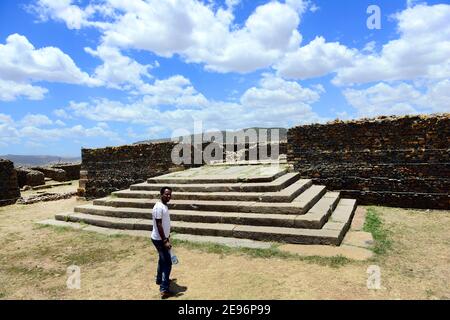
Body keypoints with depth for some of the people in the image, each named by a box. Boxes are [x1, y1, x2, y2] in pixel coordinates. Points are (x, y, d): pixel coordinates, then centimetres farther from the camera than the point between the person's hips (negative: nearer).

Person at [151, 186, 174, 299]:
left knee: (162, 260, 23)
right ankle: (164, 289, -2)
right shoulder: (159, 207, -23)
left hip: (162, 238, 10)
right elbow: (159, 225, -25)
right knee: (167, 263, -6)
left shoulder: (164, 206, 8)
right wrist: (165, 241, -25)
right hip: (159, 239, -10)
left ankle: (159, 279, 41)